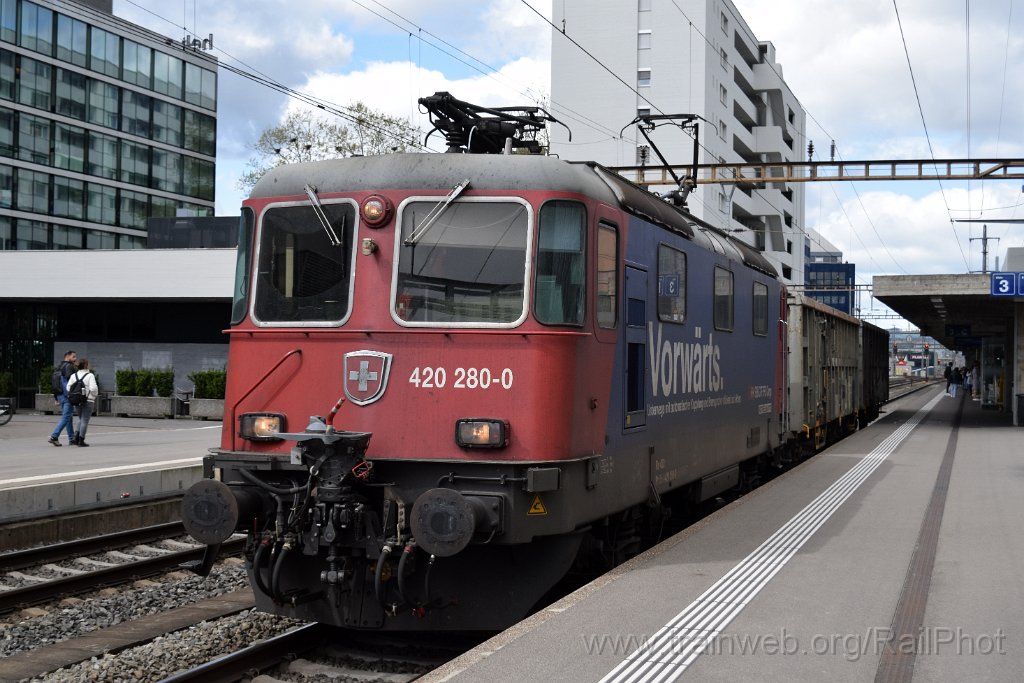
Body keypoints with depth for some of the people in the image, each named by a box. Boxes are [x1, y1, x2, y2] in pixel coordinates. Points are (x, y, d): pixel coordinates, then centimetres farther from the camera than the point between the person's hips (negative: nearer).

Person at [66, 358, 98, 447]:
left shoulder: (74, 376, 5)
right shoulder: (90, 376, -11)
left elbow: (68, 388, 2)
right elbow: (93, 388, -18)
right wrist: (95, 395, 2)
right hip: (88, 400, -6)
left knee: (81, 419, 21)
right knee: (85, 420, 0)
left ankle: (76, 437, 11)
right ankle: (81, 440, -1)